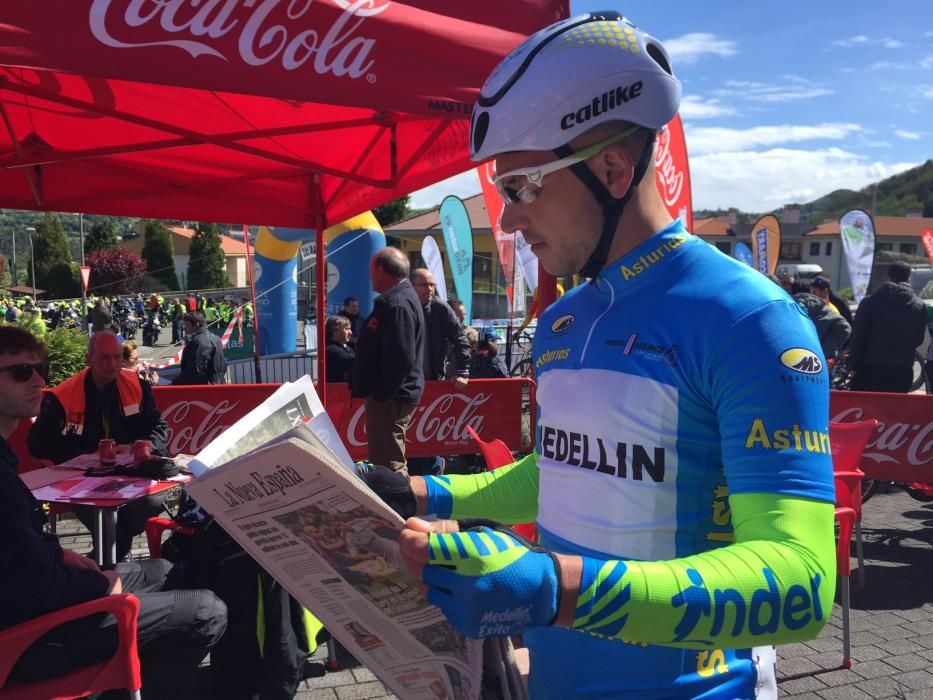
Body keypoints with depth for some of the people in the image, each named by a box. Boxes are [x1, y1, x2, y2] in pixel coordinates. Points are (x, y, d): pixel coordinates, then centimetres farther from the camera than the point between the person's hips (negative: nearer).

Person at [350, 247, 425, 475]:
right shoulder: (397, 299, 16)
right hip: (390, 394, 11)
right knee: (390, 460, 21)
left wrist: (381, 394, -21)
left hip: (390, 398, -11)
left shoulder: (398, 304, -19)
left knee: (388, 465, -6)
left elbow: (401, 358, -27)